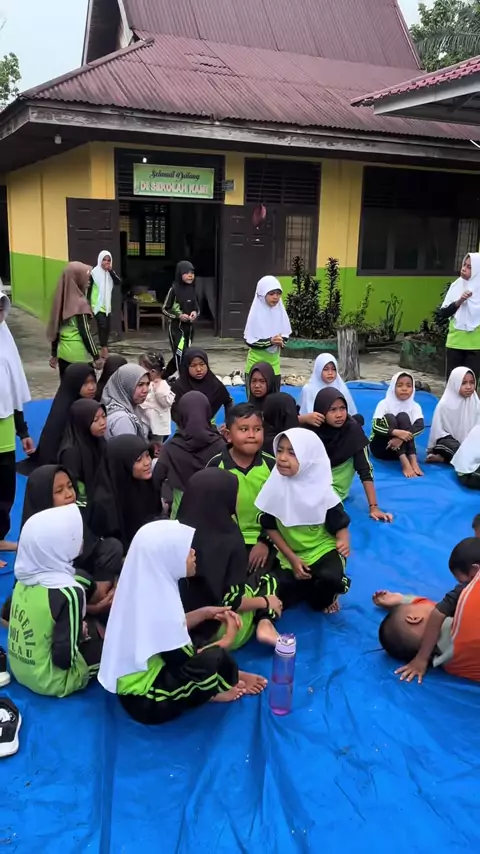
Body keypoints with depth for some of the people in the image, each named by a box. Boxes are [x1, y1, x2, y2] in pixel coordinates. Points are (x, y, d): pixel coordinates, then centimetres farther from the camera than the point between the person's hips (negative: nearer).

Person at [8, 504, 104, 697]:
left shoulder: (24, 578, -6)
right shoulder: (68, 592, -27)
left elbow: (6, 616, 10)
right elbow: (63, 658, -28)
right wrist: (82, 632, -6)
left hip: (19, 670, 7)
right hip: (50, 682, -7)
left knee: (90, 626, 19)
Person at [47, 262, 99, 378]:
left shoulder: (62, 299, 6)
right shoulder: (80, 302, -14)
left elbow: (55, 329, 10)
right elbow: (85, 332, -16)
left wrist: (54, 354, 17)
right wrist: (96, 356, -10)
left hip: (63, 352, 7)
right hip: (79, 355, -7)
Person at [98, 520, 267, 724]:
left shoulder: (148, 585, -4)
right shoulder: (159, 602, -29)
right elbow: (185, 662, -18)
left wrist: (204, 613, 5)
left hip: (140, 677, 9)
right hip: (145, 701, -9)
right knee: (212, 658, -23)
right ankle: (214, 692, 7)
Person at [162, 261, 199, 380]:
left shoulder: (192, 290, 3)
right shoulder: (174, 289, -11)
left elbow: (197, 307, 15)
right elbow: (165, 309, -6)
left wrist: (195, 313, -8)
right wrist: (178, 316, -19)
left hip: (189, 327, 6)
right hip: (176, 327, -6)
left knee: (179, 356, 13)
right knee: (180, 355, -13)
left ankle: (164, 376, 31)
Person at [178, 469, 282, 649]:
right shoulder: (230, 540, -23)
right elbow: (232, 602, -20)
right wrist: (265, 602, -2)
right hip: (216, 631, -5)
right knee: (269, 581, 18)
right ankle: (264, 624, -5)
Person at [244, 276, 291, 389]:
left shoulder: (280, 311, -2)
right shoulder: (256, 314, -14)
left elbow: (286, 334, 7)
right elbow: (250, 341, -14)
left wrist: (281, 341, -15)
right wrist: (270, 341, -25)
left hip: (273, 362, 4)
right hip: (256, 362, -4)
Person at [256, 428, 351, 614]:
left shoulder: (322, 491, -16)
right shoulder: (276, 486, -11)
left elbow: (340, 524, -10)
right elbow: (270, 527, -3)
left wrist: (343, 542, -34)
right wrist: (292, 558, -9)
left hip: (323, 549, -3)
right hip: (291, 555, 3)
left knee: (331, 578, -34)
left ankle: (323, 598, 6)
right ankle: (313, 588, 22)